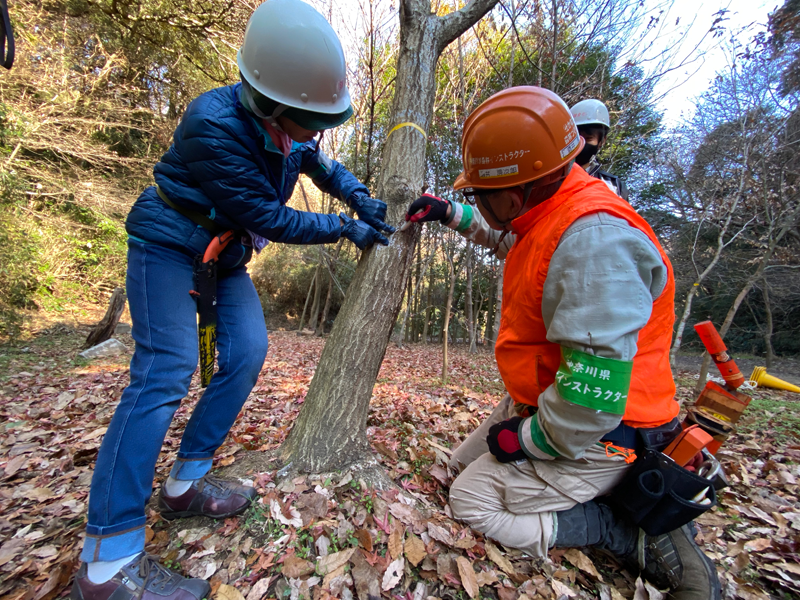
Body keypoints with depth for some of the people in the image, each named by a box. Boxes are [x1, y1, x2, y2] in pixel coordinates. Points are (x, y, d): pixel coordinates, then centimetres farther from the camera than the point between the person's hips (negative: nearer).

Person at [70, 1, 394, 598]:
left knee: (247, 351, -5)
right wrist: (346, 229, -19)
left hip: (227, 252, 7)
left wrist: (362, 199, -4)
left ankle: (186, 483, 11)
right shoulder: (214, 124, -27)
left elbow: (323, 165, 14)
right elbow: (271, 218, -27)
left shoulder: (287, 126, -3)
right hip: (168, 241, -7)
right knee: (166, 369, -18)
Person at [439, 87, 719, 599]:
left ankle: (642, 537, 4)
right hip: (540, 404, 10)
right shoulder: (549, 217, 2)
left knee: (472, 502, -3)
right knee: (465, 462, 19)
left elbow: (593, 396, -33)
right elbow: (495, 230, 27)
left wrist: (525, 441, -18)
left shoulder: (594, 239, -31)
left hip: (591, 436, -9)